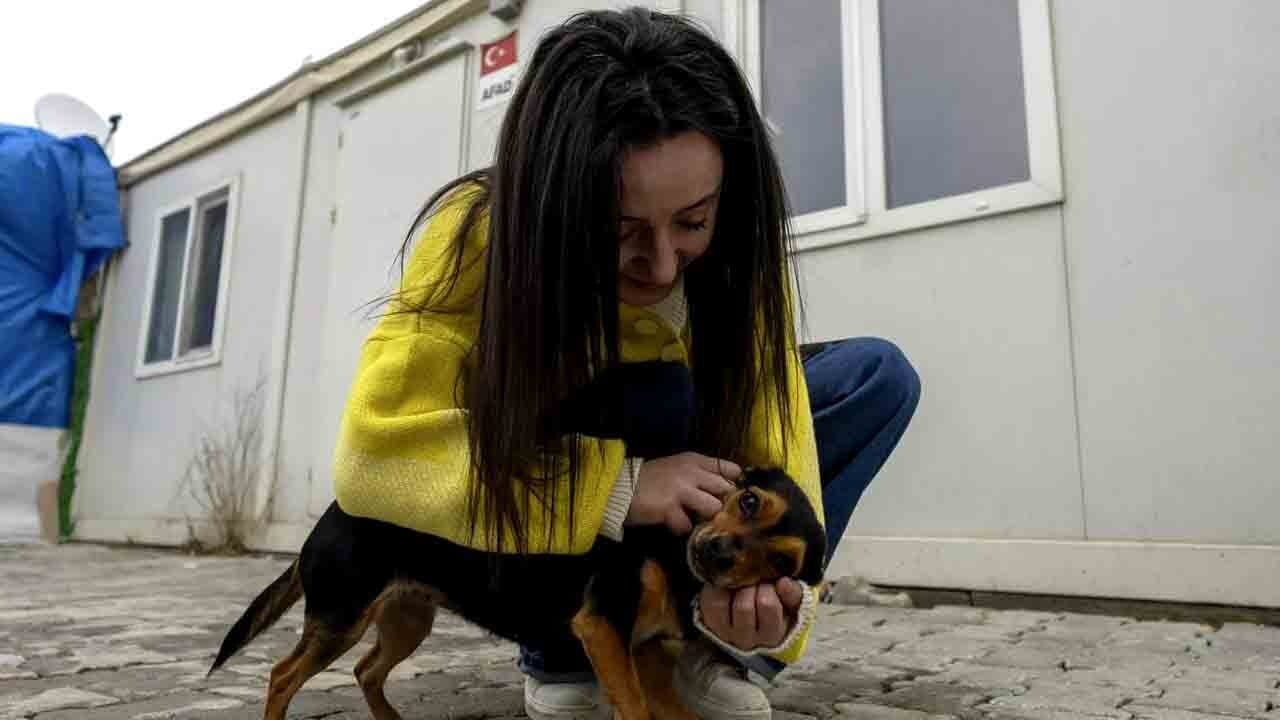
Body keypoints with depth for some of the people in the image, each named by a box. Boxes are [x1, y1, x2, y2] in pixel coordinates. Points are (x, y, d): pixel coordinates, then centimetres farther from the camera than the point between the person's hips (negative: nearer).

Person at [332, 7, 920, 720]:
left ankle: (702, 647, -10)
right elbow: (373, 453, -38)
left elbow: (770, 427, -26)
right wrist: (617, 489, -44)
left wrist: (773, 588, -44)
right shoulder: (479, 232, -30)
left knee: (881, 375, -15)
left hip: (681, 446, 3)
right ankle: (564, 652, -10)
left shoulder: (734, 248, -21)